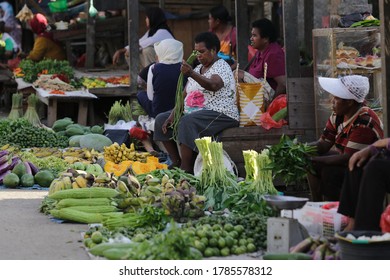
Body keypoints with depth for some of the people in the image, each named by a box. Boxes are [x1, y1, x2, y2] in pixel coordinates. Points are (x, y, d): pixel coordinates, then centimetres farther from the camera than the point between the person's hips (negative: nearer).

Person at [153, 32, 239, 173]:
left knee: (187, 122, -36)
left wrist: (191, 74, -46)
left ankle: (186, 168, -34)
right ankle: (176, 162, 3)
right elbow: (184, 95, 14)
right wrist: (173, 115, 0)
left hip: (220, 114, -10)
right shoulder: (198, 69, 18)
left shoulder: (221, 66, -9)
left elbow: (213, 85, -32)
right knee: (161, 119, 4)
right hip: (193, 112, 10)